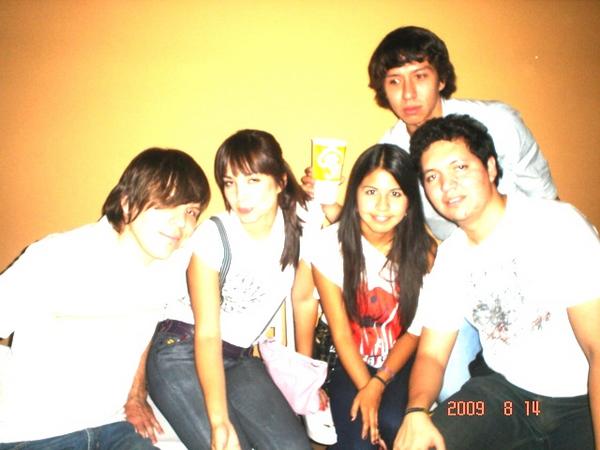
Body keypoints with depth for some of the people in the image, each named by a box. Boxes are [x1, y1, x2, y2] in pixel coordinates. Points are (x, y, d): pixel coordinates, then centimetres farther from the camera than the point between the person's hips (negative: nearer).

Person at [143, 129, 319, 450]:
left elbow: (302, 295, 9)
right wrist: (219, 420, -29)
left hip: (240, 358, 4)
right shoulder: (213, 236, -19)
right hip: (183, 353, -4)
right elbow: (207, 334, -22)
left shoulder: (300, 225, -7)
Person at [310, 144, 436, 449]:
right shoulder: (331, 243, -15)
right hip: (351, 364, 0)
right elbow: (341, 333, -10)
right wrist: (365, 390, -16)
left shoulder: (423, 248, -11)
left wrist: (378, 384, -15)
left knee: (394, 424, -26)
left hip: (401, 362, 1)